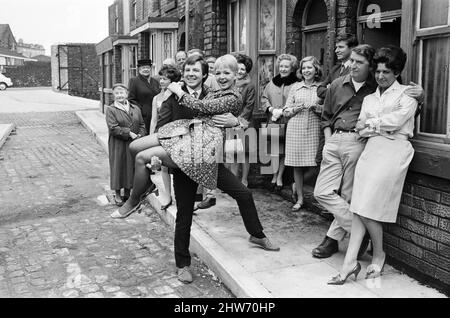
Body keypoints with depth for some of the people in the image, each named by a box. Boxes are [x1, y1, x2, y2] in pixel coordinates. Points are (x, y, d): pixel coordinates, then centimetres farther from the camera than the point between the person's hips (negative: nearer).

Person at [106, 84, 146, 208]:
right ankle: (117, 195, 16)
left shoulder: (135, 109, 9)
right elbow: (113, 128, -13)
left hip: (133, 145, 4)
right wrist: (129, 133, -18)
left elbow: (142, 125, 9)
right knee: (118, 167, 3)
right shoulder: (111, 110, -3)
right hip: (117, 145, -3)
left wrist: (140, 135, -10)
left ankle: (127, 193, 22)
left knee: (131, 167, 8)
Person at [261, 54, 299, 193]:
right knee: (274, 149, 4)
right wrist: (272, 109, -3)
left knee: (284, 150, 4)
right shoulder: (272, 83, 11)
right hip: (273, 122, 3)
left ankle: (279, 177, 16)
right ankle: (274, 176, 15)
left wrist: (282, 111, -15)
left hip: (288, 123, -3)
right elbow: (264, 99, 14)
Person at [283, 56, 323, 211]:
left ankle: (297, 185, 19)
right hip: (295, 129, 1)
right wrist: (297, 108, -8)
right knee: (297, 165, 3)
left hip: (314, 130, -1)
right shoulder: (295, 87, 11)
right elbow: (286, 111, 11)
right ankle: (300, 198, 14)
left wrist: (316, 108, -10)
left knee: (312, 164, -5)